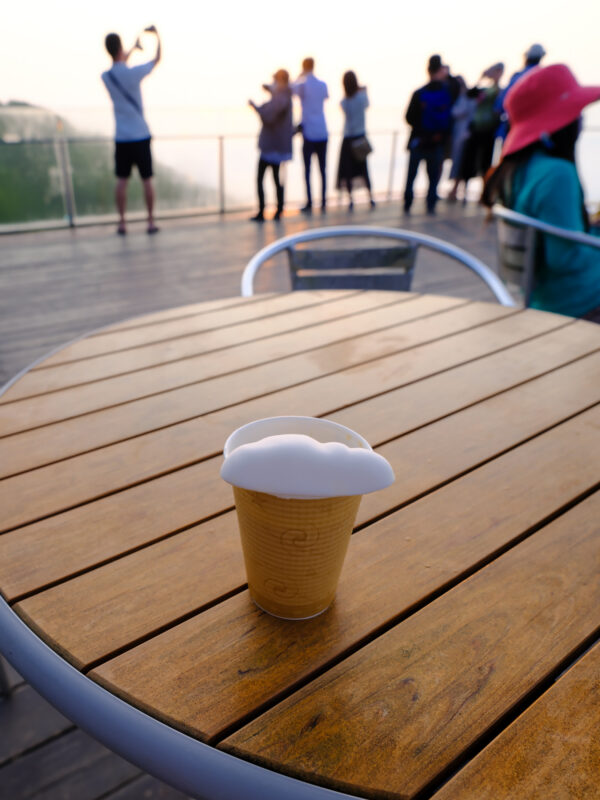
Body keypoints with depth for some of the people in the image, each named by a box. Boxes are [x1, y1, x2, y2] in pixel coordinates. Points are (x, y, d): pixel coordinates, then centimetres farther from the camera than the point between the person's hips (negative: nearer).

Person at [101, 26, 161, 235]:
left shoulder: (106, 76, 2)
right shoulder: (133, 73, -11)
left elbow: (119, 65, 26)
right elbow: (157, 59, 4)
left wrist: (134, 47, 39)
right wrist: (157, 36, 20)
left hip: (121, 138, 3)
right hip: (140, 135, -3)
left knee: (121, 180, 4)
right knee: (147, 179, 4)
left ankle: (122, 223, 3)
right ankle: (151, 222, 7)